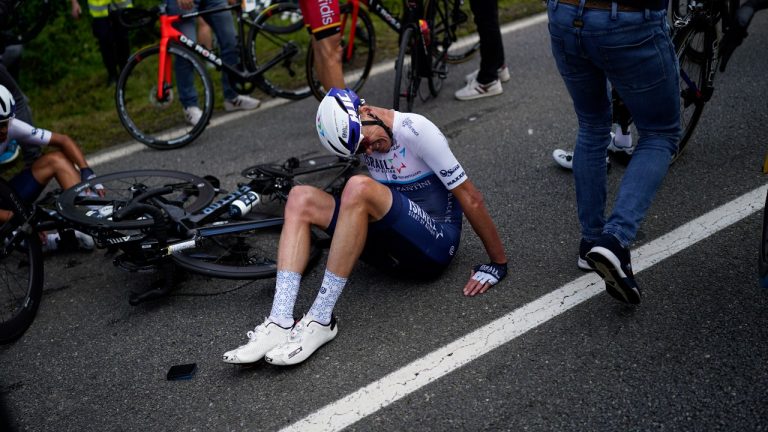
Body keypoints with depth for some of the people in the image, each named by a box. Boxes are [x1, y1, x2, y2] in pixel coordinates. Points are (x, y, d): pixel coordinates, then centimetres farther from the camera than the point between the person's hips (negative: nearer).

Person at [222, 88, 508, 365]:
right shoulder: (357, 133, 5)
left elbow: (470, 198, -12)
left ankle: (320, 321, -28)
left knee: (359, 188, -32)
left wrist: (498, 264, -10)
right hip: (394, 249, 7)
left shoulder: (416, 130, -16)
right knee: (301, 198, -9)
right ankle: (280, 323, -25)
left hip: (437, 245, -7)